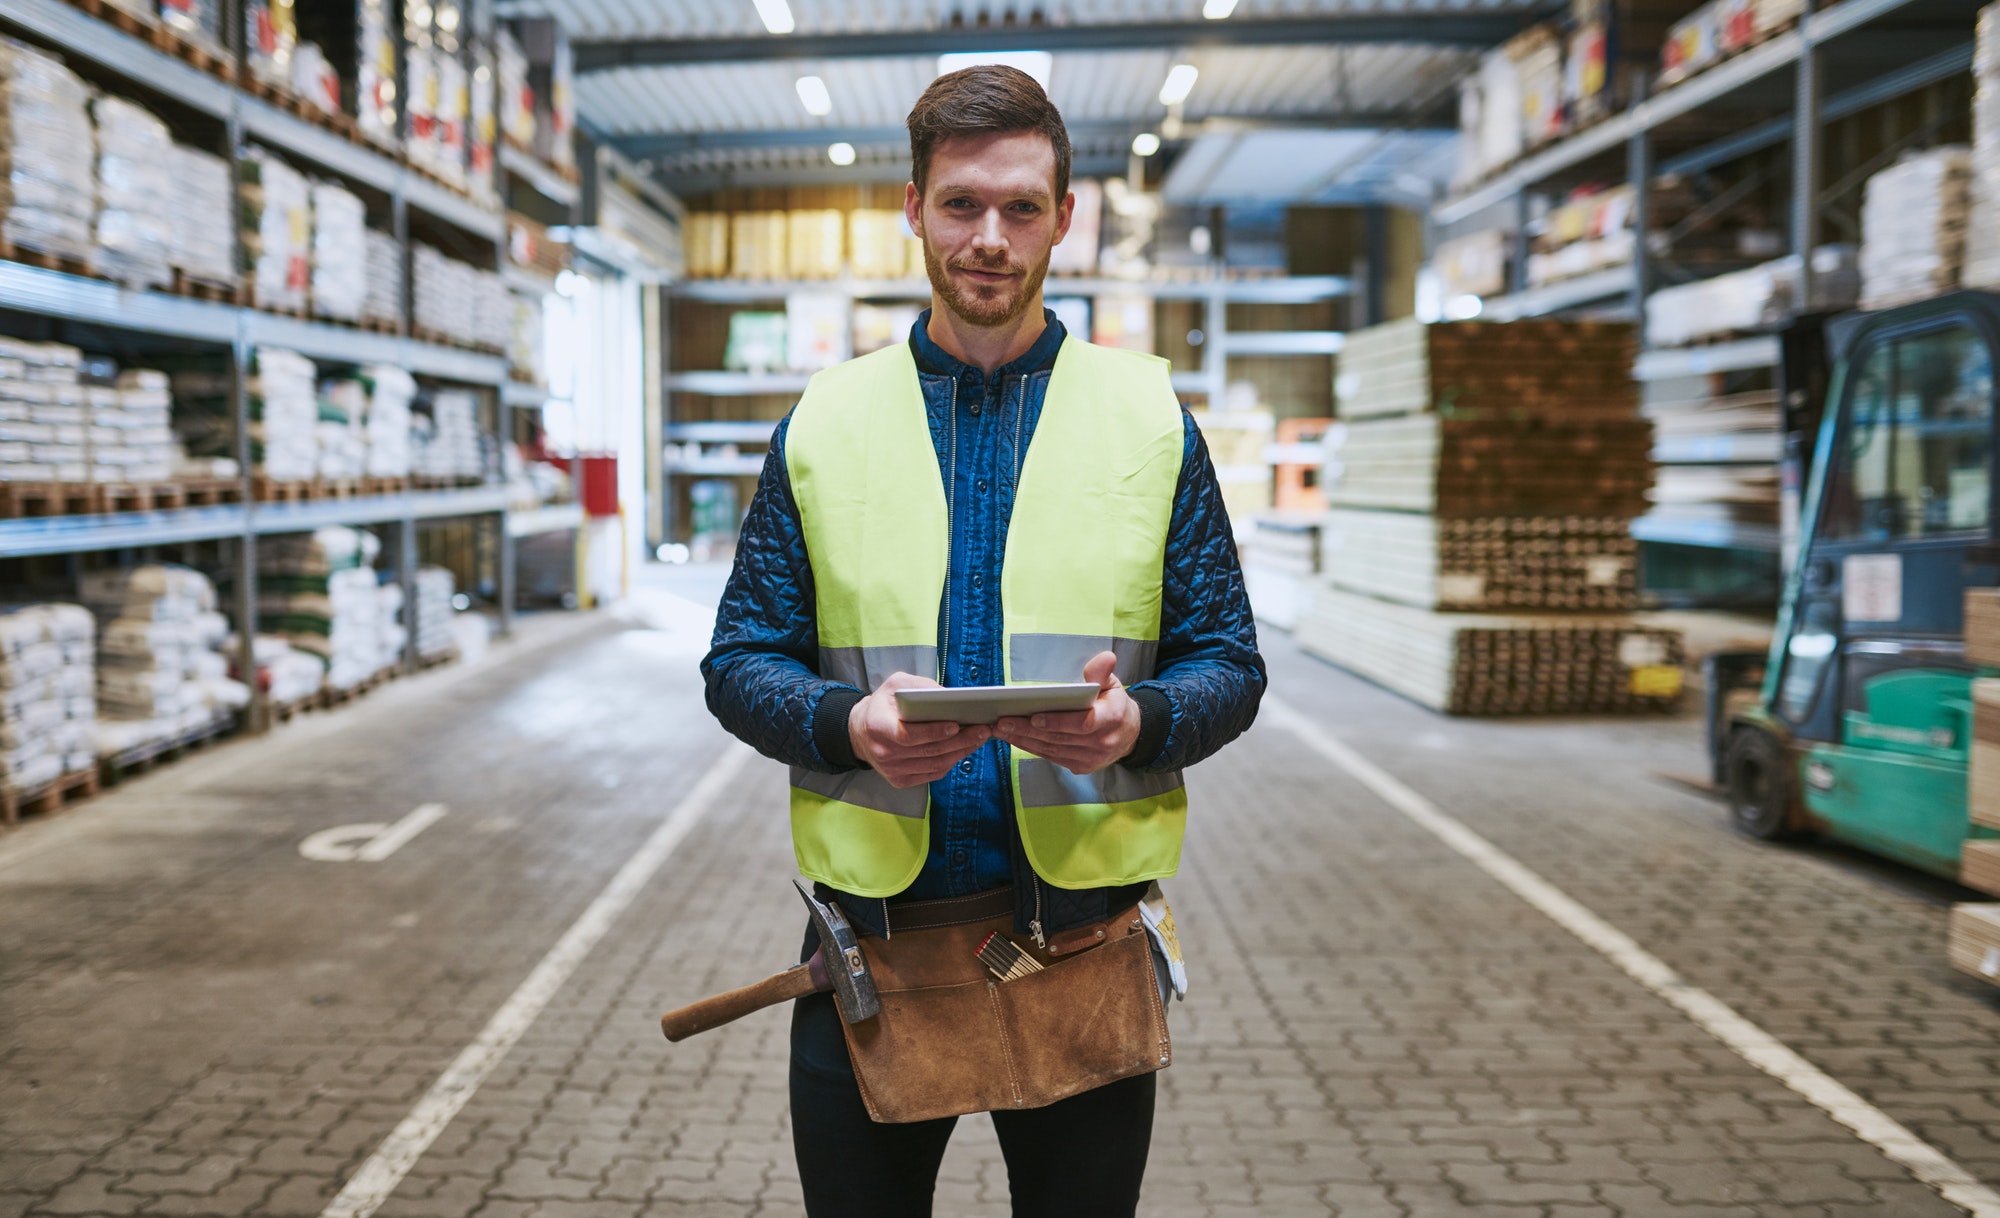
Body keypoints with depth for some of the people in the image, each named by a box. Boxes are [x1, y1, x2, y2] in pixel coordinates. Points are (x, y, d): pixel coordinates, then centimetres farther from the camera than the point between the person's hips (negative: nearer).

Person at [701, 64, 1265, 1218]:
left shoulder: (1153, 418, 3)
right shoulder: (823, 422, 5)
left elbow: (1229, 664, 3)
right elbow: (742, 663, 4)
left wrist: (1140, 723, -19)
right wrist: (848, 724, -17)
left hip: (1086, 936, 0)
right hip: (870, 946, 1)